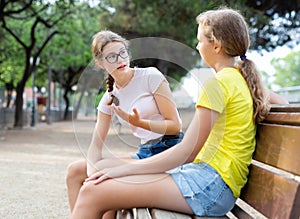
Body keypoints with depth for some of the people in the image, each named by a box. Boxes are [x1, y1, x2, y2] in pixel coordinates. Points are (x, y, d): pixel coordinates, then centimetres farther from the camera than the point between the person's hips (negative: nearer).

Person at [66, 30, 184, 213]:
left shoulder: (151, 76, -7)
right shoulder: (109, 98, 9)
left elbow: (175, 125, -8)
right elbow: (96, 145, 8)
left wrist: (139, 123, -23)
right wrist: (92, 169, -13)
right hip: (144, 154, 7)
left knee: (101, 169, -24)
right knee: (74, 171, 1)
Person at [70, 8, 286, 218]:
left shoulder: (217, 83, -10)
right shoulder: (244, 79, 17)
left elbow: (186, 152, -14)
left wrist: (126, 169, -10)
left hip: (209, 185, -10)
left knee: (92, 192, -18)